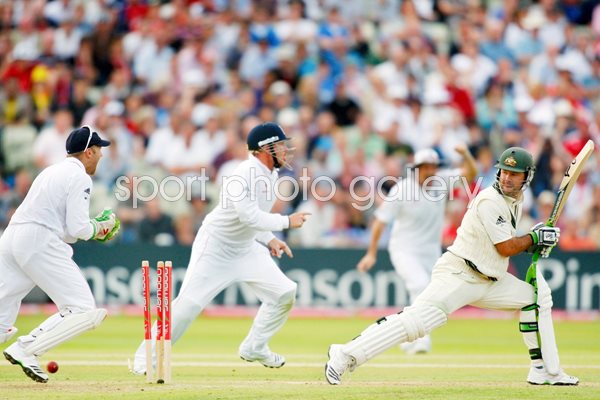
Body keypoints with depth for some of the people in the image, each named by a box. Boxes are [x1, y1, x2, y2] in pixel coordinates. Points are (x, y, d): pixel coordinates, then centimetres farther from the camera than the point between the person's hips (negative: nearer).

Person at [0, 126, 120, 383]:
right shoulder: (80, 178, -2)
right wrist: (100, 227, 11)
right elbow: (78, 229, -9)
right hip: (39, 244, -9)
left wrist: (92, 228, 23)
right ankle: (25, 350, -17)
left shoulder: (51, 172, 25)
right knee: (84, 311, -7)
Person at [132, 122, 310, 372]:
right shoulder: (243, 175, -26)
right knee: (189, 303, -13)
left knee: (284, 293, 0)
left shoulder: (270, 173, 3)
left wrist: (269, 239, 6)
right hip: (215, 246, -9)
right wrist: (287, 222, -26)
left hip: (246, 248, 9)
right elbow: (250, 217, -34)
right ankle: (145, 356, -1)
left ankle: (254, 348, 17)